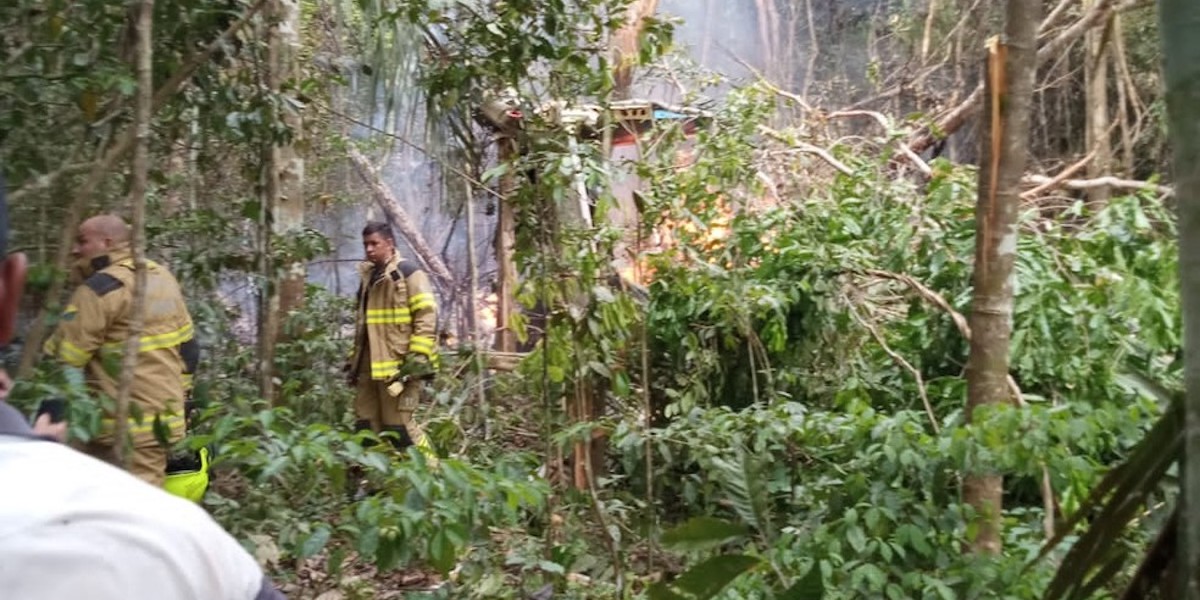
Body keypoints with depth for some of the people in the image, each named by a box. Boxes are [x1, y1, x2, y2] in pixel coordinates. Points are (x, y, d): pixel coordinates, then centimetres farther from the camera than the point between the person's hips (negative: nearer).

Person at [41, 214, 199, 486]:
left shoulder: (99, 290, -14)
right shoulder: (163, 277, 12)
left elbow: (61, 359, -15)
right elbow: (187, 348, 16)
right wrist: (178, 395, 22)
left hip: (125, 425, -9)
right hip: (163, 416, 9)